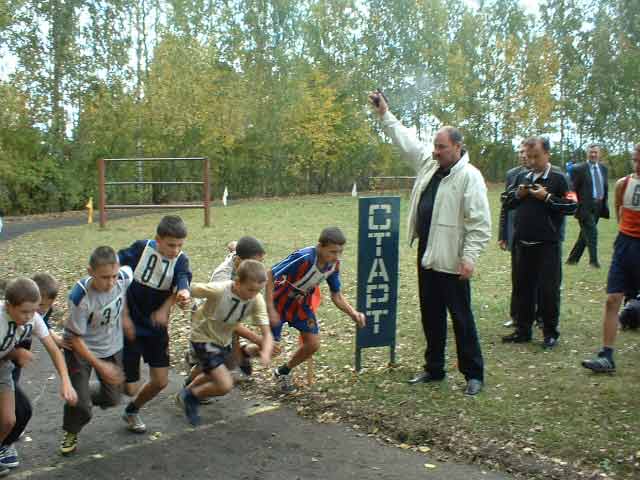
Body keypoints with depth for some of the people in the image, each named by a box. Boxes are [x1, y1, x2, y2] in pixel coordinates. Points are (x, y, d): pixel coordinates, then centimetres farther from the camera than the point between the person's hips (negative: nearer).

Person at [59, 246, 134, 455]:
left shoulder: (125, 276, -24)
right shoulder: (80, 297, -34)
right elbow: (76, 338, -22)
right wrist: (100, 365, -26)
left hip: (112, 347, 4)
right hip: (80, 348, -4)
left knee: (112, 398, 9)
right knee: (80, 403, -9)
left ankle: (84, 396, 42)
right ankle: (70, 433, 24)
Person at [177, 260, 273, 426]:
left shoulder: (257, 300, -23)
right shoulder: (218, 290, -35)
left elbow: (266, 333, -25)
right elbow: (188, 289, -21)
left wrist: (266, 353, -43)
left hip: (224, 340, 6)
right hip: (203, 337, -6)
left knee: (212, 375, 28)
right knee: (225, 385, -16)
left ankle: (186, 393, 58)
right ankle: (190, 396, 12)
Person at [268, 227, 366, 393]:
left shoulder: (334, 264, -15)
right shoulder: (303, 258, -36)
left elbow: (336, 296, -4)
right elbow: (270, 275, -29)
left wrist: (354, 313, -21)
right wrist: (270, 309, -31)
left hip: (301, 304, 6)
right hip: (279, 302, -6)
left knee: (313, 344, -1)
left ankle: (283, 372, 25)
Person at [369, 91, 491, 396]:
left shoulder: (469, 176, -13)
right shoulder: (429, 164, 10)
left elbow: (479, 223, -17)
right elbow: (406, 140, 21)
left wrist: (469, 257, -22)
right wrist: (385, 114, 20)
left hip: (451, 260, -8)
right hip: (426, 256, 8)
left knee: (461, 318, 1)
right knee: (430, 315, 15)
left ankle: (473, 374, 13)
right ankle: (434, 368, 28)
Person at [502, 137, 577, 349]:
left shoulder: (558, 178, -4)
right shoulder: (522, 177, 12)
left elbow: (572, 206, -10)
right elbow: (505, 201, 17)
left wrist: (547, 197, -16)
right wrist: (517, 194, -2)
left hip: (547, 244, -5)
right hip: (523, 242, 5)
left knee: (548, 289, 0)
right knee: (523, 287, 12)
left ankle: (550, 333, 13)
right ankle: (523, 329, 22)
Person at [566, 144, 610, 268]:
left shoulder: (603, 169, 11)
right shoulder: (579, 169, -8)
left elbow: (606, 188, 17)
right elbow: (573, 189, -8)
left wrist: (605, 204, 13)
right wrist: (575, 204, -12)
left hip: (599, 206, 6)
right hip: (585, 206, -6)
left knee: (586, 233, 11)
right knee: (592, 232, -11)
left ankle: (573, 258, 21)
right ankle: (593, 260, -3)